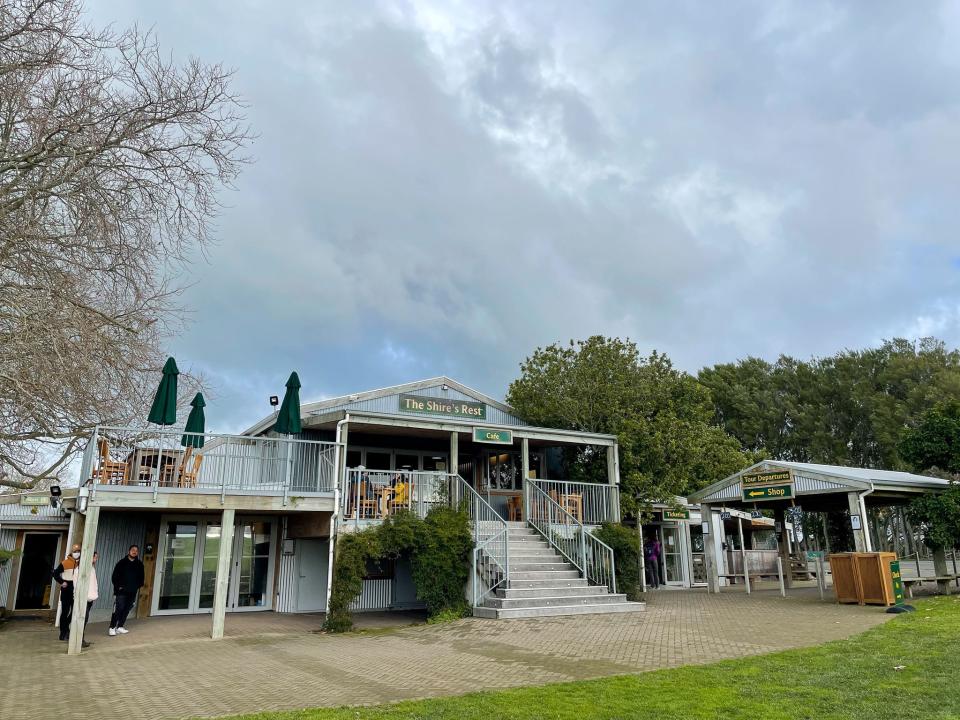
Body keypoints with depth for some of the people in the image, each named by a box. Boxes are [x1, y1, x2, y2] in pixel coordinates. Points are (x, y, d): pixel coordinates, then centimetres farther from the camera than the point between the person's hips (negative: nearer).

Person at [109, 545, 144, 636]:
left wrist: (138, 586, 4)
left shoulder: (139, 565, 9)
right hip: (122, 591, -4)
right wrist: (118, 586, -8)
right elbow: (114, 576, -1)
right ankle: (112, 628, -3)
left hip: (133, 592, 4)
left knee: (126, 610, 7)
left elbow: (141, 577, 16)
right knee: (118, 609, -9)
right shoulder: (122, 562, -1)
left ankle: (120, 627, 16)